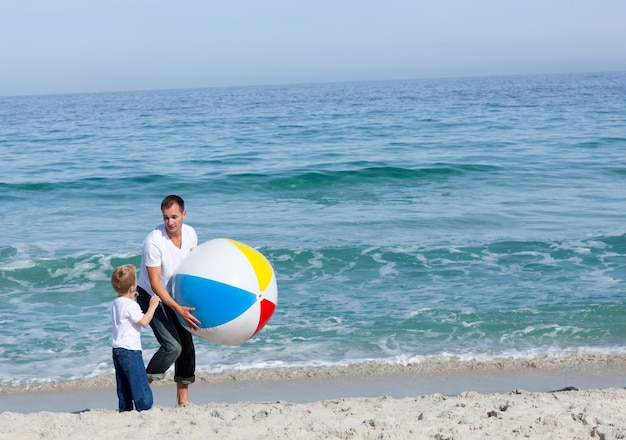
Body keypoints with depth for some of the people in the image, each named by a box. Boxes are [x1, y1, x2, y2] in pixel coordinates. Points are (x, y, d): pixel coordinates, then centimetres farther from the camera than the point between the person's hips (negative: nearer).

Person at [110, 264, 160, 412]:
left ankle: (124, 409, 12)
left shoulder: (116, 303, 13)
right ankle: (144, 408, -7)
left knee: (123, 385, 11)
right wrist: (152, 306, -11)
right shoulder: (131, 305, -15)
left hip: (117, 349, 9)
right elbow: (143, 322, -19)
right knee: (140, 382, -6)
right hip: (130, 350, -9)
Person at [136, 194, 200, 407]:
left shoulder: (190, 234, -8)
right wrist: (178, 309, -33)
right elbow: (155, 283, -27)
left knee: (186, 345, 3)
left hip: (175, 295, 6)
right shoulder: (154, 241, -28)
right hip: (152, 296, -6)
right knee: (172, 346, -20)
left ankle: (183, 399, 15)